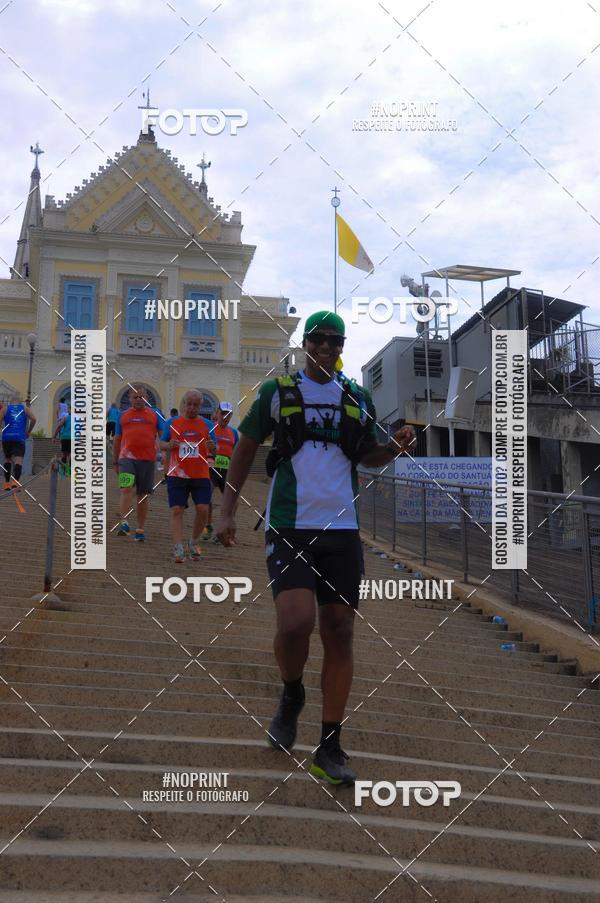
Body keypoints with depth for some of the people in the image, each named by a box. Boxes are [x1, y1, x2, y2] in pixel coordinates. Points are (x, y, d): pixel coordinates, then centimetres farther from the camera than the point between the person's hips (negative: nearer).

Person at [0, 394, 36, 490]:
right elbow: (33, 419, -2)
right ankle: (16, 480, -30)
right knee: (18, 460, -9)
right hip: (20, 438, -2)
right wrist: (28, 431, 9)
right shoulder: (25, 408, 14)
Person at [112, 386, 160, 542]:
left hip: (147, 459, 1)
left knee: (144, 495, 7)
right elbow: (117, 440, 17)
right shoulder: (123, 416, 12)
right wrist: (115, 462, 15)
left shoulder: (154, 415, 10)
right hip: (127, 457, -1)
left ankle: (141, 529, 16)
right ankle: (124, 523, -23)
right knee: (126, 489, -20)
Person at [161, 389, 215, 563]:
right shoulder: (172, 423, 6)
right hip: (177, 475, 0)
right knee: (177, 510, -7)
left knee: (203, 510, -7)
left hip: (201, 476, 0)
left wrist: (212, 448, -16)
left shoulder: (206, 424, 6)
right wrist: (169, 445, -11)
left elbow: (214, 450, 8)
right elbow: (161, 443, 12)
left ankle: (194, 542, 18)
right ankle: (178, 550, -6)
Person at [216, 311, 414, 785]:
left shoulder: (357, 399, 13)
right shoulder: (277, 391, 5)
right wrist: (228, 511, 5)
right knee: (296, 622, -21)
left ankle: (330, 748, 12)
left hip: (343, 531, 3)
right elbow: (245, 449, 11)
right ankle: (291, 695, 13)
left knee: (340, 634, 1)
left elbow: (369, 457, 23)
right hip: (290, 527, -3)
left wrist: (395, 447, 0)